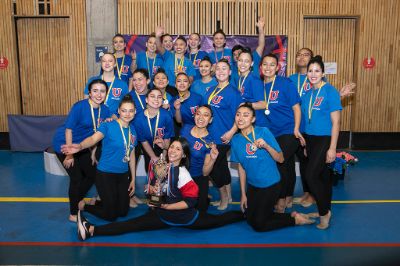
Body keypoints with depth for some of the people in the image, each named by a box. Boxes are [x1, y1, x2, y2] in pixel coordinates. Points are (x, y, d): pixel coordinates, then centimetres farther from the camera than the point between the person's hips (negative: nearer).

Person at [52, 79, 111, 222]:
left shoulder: (105, 110, -7)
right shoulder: (79, 107, -23)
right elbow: (69, 130, -21)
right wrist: (69, 155, -19)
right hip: (64, 144, -7)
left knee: (93, 174, 12)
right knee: (76, 178, -8)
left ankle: (76, 202, 35)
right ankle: (73, 214, 10)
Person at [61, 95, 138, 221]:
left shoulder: (132, 130, 3)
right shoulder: (108, 126, -15)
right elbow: (93, 138, -35)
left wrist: (133, 179, 13)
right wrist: (80, 146, -57)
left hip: (123, 175, 6)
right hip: (105, 174, -6)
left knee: (123, 212, 14)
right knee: (111, 215, 1)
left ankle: (97, 202, 38)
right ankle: (83, 206, 25)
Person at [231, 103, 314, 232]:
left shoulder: (263, 132, -18)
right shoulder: (236, 139, -4)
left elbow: (280, 159, -15)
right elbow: (241, 167, 3)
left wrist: (266, 146, -33)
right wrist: (243, 194, 5)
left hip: (270, 185, -5)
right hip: (252, 186, 6)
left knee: (259, 225, -1)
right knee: (250, 219, 14)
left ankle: (295, 218, 15)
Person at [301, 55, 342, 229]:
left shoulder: (330, 91, -11)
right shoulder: (307, 94, 7)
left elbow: (336, 122, -13)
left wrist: (332, 148, -16)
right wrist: (304, 143, 12)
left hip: (324, 139, -6)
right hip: (310, 139, 6)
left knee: (310, 175, -13)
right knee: (322, 175, 15)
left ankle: (324, 212, 7)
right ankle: (325, 210, 29)